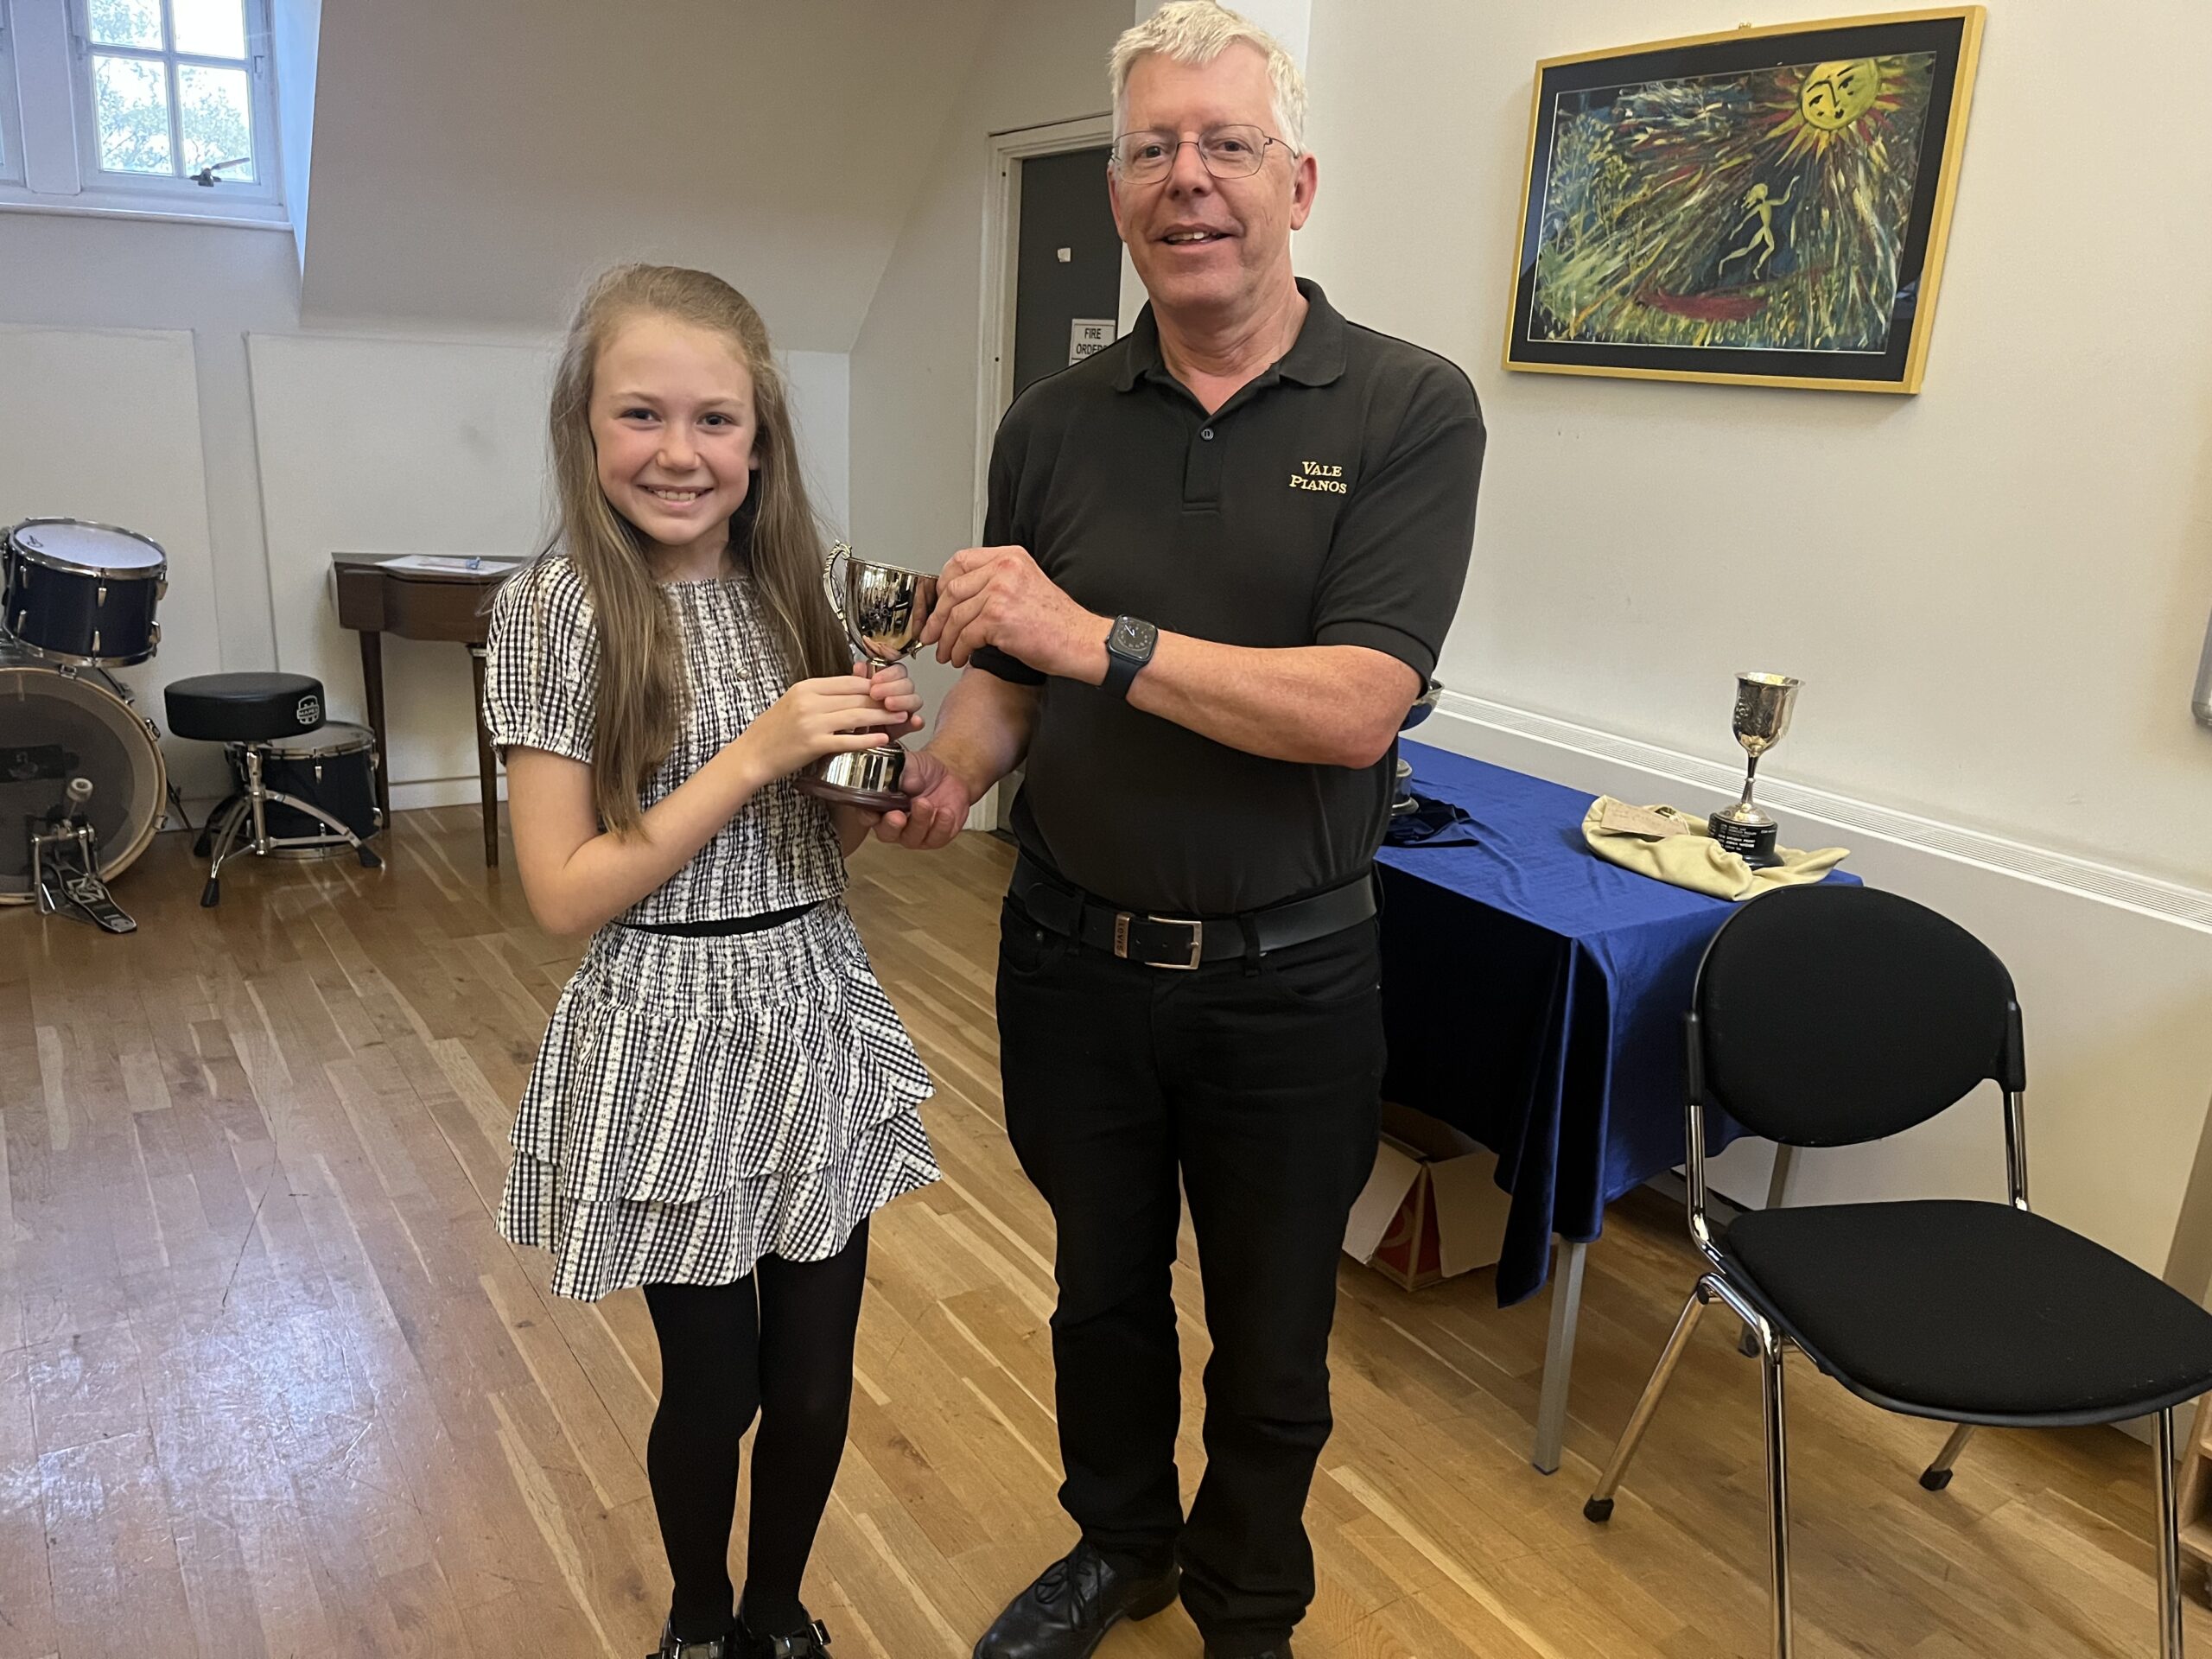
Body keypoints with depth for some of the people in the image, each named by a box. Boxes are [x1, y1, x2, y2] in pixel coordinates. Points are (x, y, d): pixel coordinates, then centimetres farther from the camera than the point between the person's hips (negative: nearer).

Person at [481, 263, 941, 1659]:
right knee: (713, 1386, 13)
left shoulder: (792, 593, 3)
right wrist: (755, 755, -21)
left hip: (817, 1018, 4)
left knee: (817, 1376, 14)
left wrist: (875, 752, -10)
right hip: (674, 1043, -4)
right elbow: (566, 894, -15)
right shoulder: (558, 611, -11)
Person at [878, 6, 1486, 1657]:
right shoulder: (1054, 422, -1)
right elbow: (1009, 676, 6)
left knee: (1271, 1342, 18)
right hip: (1073, 952, 3)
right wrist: (952, 765, -16)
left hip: (1286, 977, -2)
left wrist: (1098, 638, -30)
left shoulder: (1409, 408, -12)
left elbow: (1355, 707, -22)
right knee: (1104, 1291, 24)